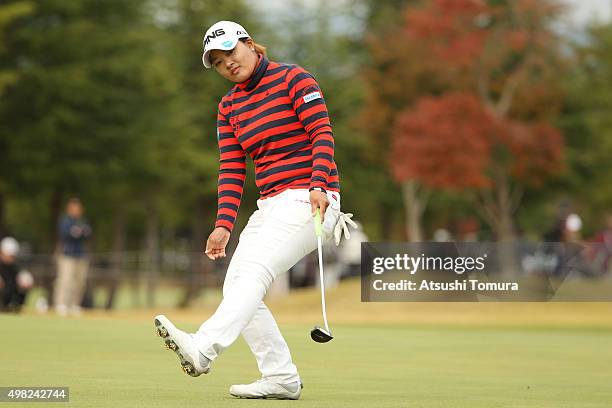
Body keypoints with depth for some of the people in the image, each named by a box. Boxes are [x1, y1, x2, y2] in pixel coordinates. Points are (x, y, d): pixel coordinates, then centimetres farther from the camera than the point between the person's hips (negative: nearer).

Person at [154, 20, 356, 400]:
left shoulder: (294, 79, -4)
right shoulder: (229, 106, 15)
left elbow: (322, 134, -13)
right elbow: (232, 169, 8)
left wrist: (318, 185, -28)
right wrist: (224, 224, -6)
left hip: (309, 199, -8)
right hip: (270, 205, 8)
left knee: (253, 270, -25)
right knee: (235, 284, 0)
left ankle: (203, 348, -43)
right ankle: (281, 377, 1)